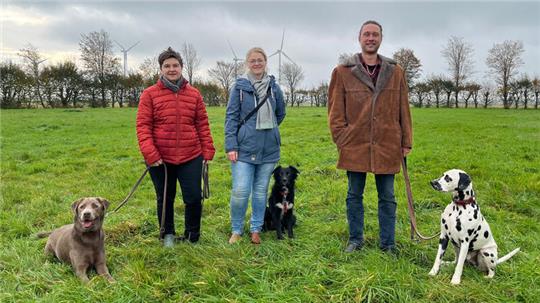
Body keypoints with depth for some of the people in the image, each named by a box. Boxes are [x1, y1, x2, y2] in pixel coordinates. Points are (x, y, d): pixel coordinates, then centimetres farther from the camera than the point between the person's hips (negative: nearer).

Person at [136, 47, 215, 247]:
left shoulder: (194, 94, 5)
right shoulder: (150, 94, -2)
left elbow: (202, 124, 7)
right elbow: (143, 126, -5)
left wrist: (208, 151, 4)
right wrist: (150, 154, -14)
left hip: (191, 157, 1)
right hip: (160, 159, -1)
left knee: (194, 198, 3)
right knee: (165, 199, 14)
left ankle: (192, 237, 25)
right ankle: (168, 235, 35)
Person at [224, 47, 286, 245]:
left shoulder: (274, 87, 5)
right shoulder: (239, 86, -2)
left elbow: (280, 114, 20)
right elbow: (231, 117, -4)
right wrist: (231, 146, -9)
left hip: (269, 149, 3)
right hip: (244, 148, -3)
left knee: (261, 191, 11)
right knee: (240, 191, -8)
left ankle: (256, 229, 26)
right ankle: (236, 230, 14)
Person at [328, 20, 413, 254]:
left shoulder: (395, 72, 7)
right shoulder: (343, 71, 0)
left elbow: (403, 110, 8)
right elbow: (335, 111, 1)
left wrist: (406, 141, 6)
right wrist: (341, 140, -5)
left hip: (387, 147, 1)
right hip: (355, 147, -1)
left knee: (387, 198, 10)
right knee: (354, 196, 11)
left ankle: (388, 243, 23)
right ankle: (355, 239, 26)